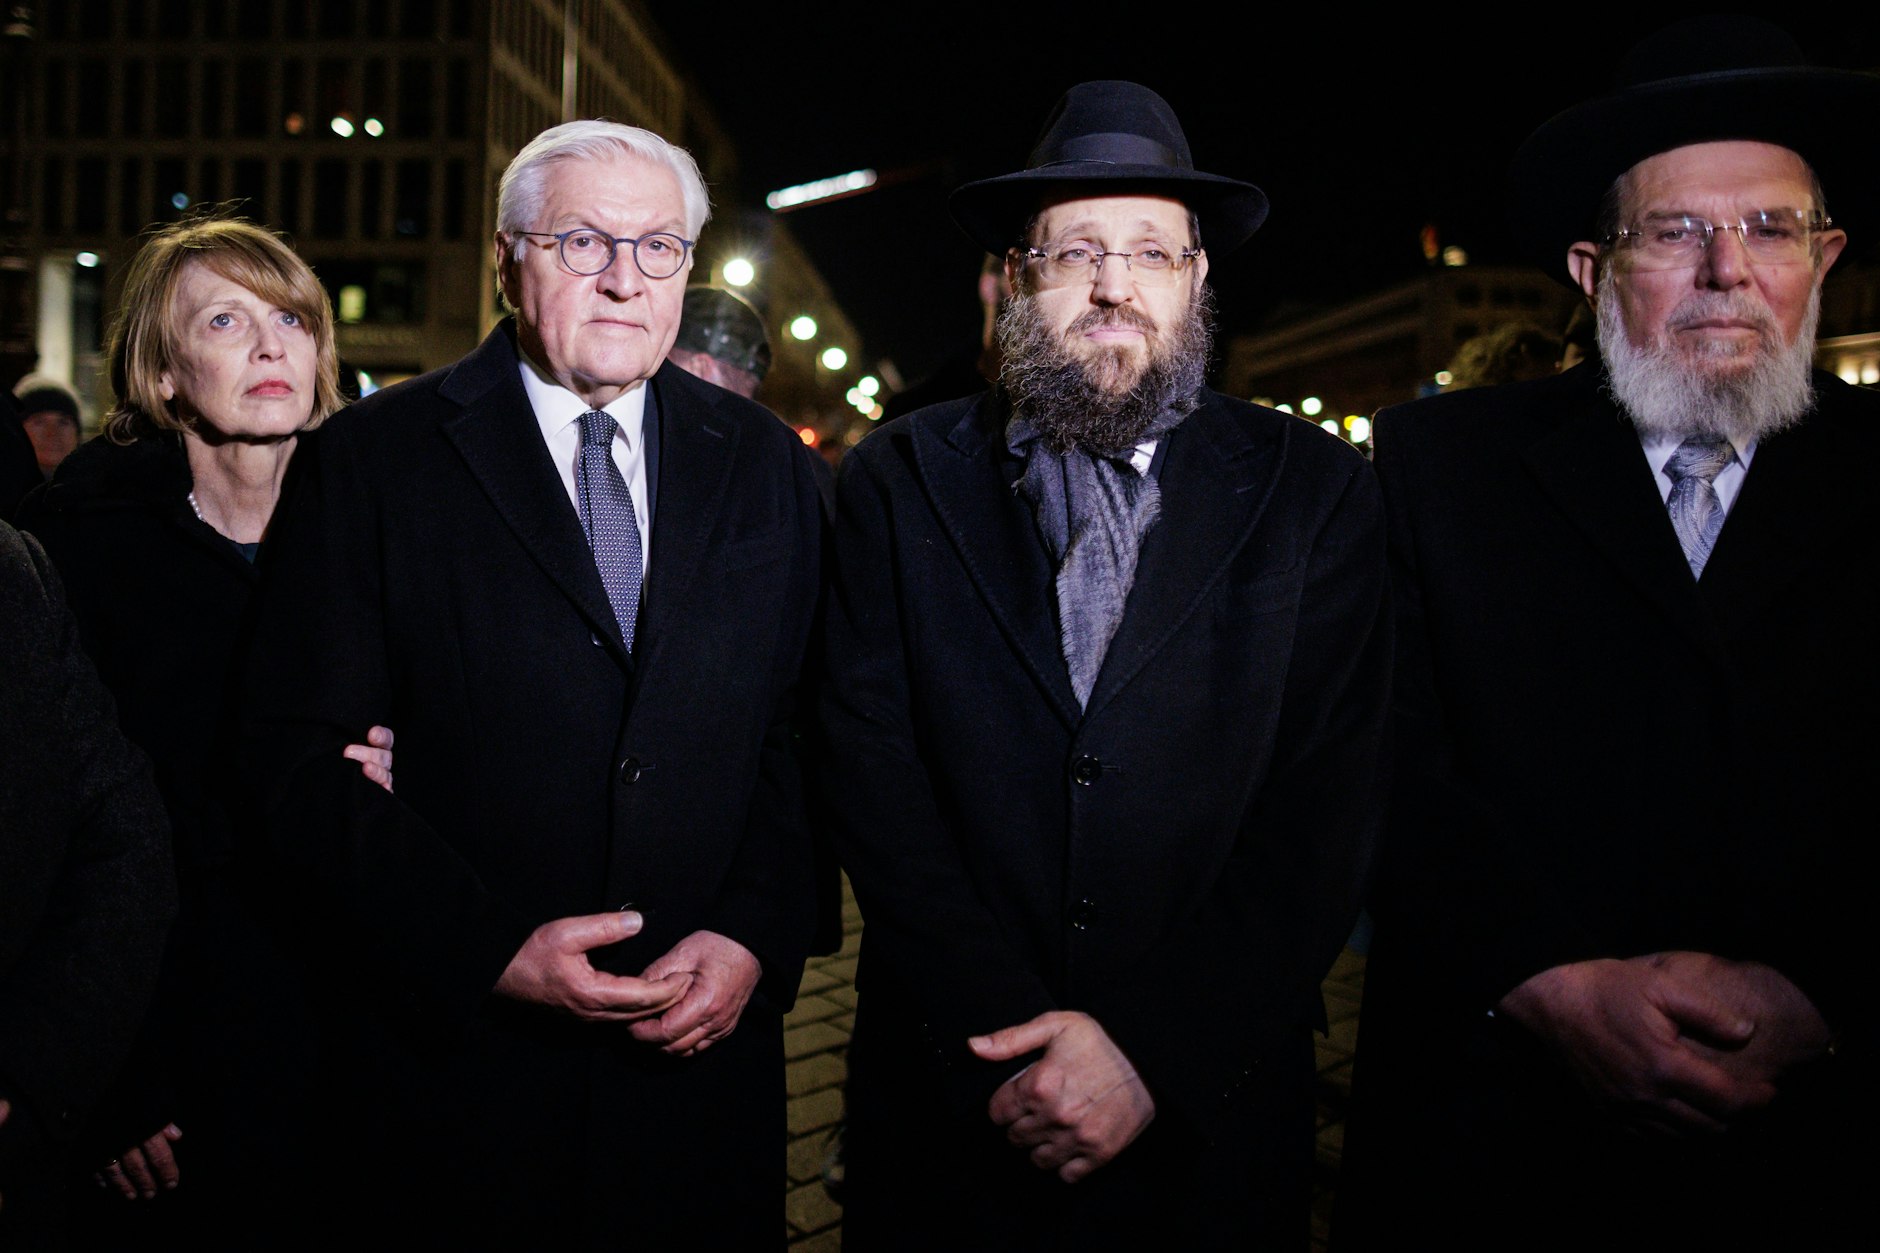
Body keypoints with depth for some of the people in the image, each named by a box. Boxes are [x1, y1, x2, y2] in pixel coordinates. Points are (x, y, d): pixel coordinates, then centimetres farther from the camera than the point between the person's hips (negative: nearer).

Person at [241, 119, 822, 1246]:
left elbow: (803, 736, 5)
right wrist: (488, 946, -16)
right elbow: (307, 761, -7)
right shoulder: (374, 461, -2)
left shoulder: (766, 466, 6)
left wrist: (756, 938, -8)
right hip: (454, 1058, -2)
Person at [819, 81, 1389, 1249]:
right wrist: (1014, 1038, -14)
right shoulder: (900, 482, 0)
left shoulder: (1317, 491, -2)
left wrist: (1151, 1050, -15)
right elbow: (877, 772, -6)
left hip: (1209, 1113, 0)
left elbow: (1326, 810, -7)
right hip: (953, 1103, 1)